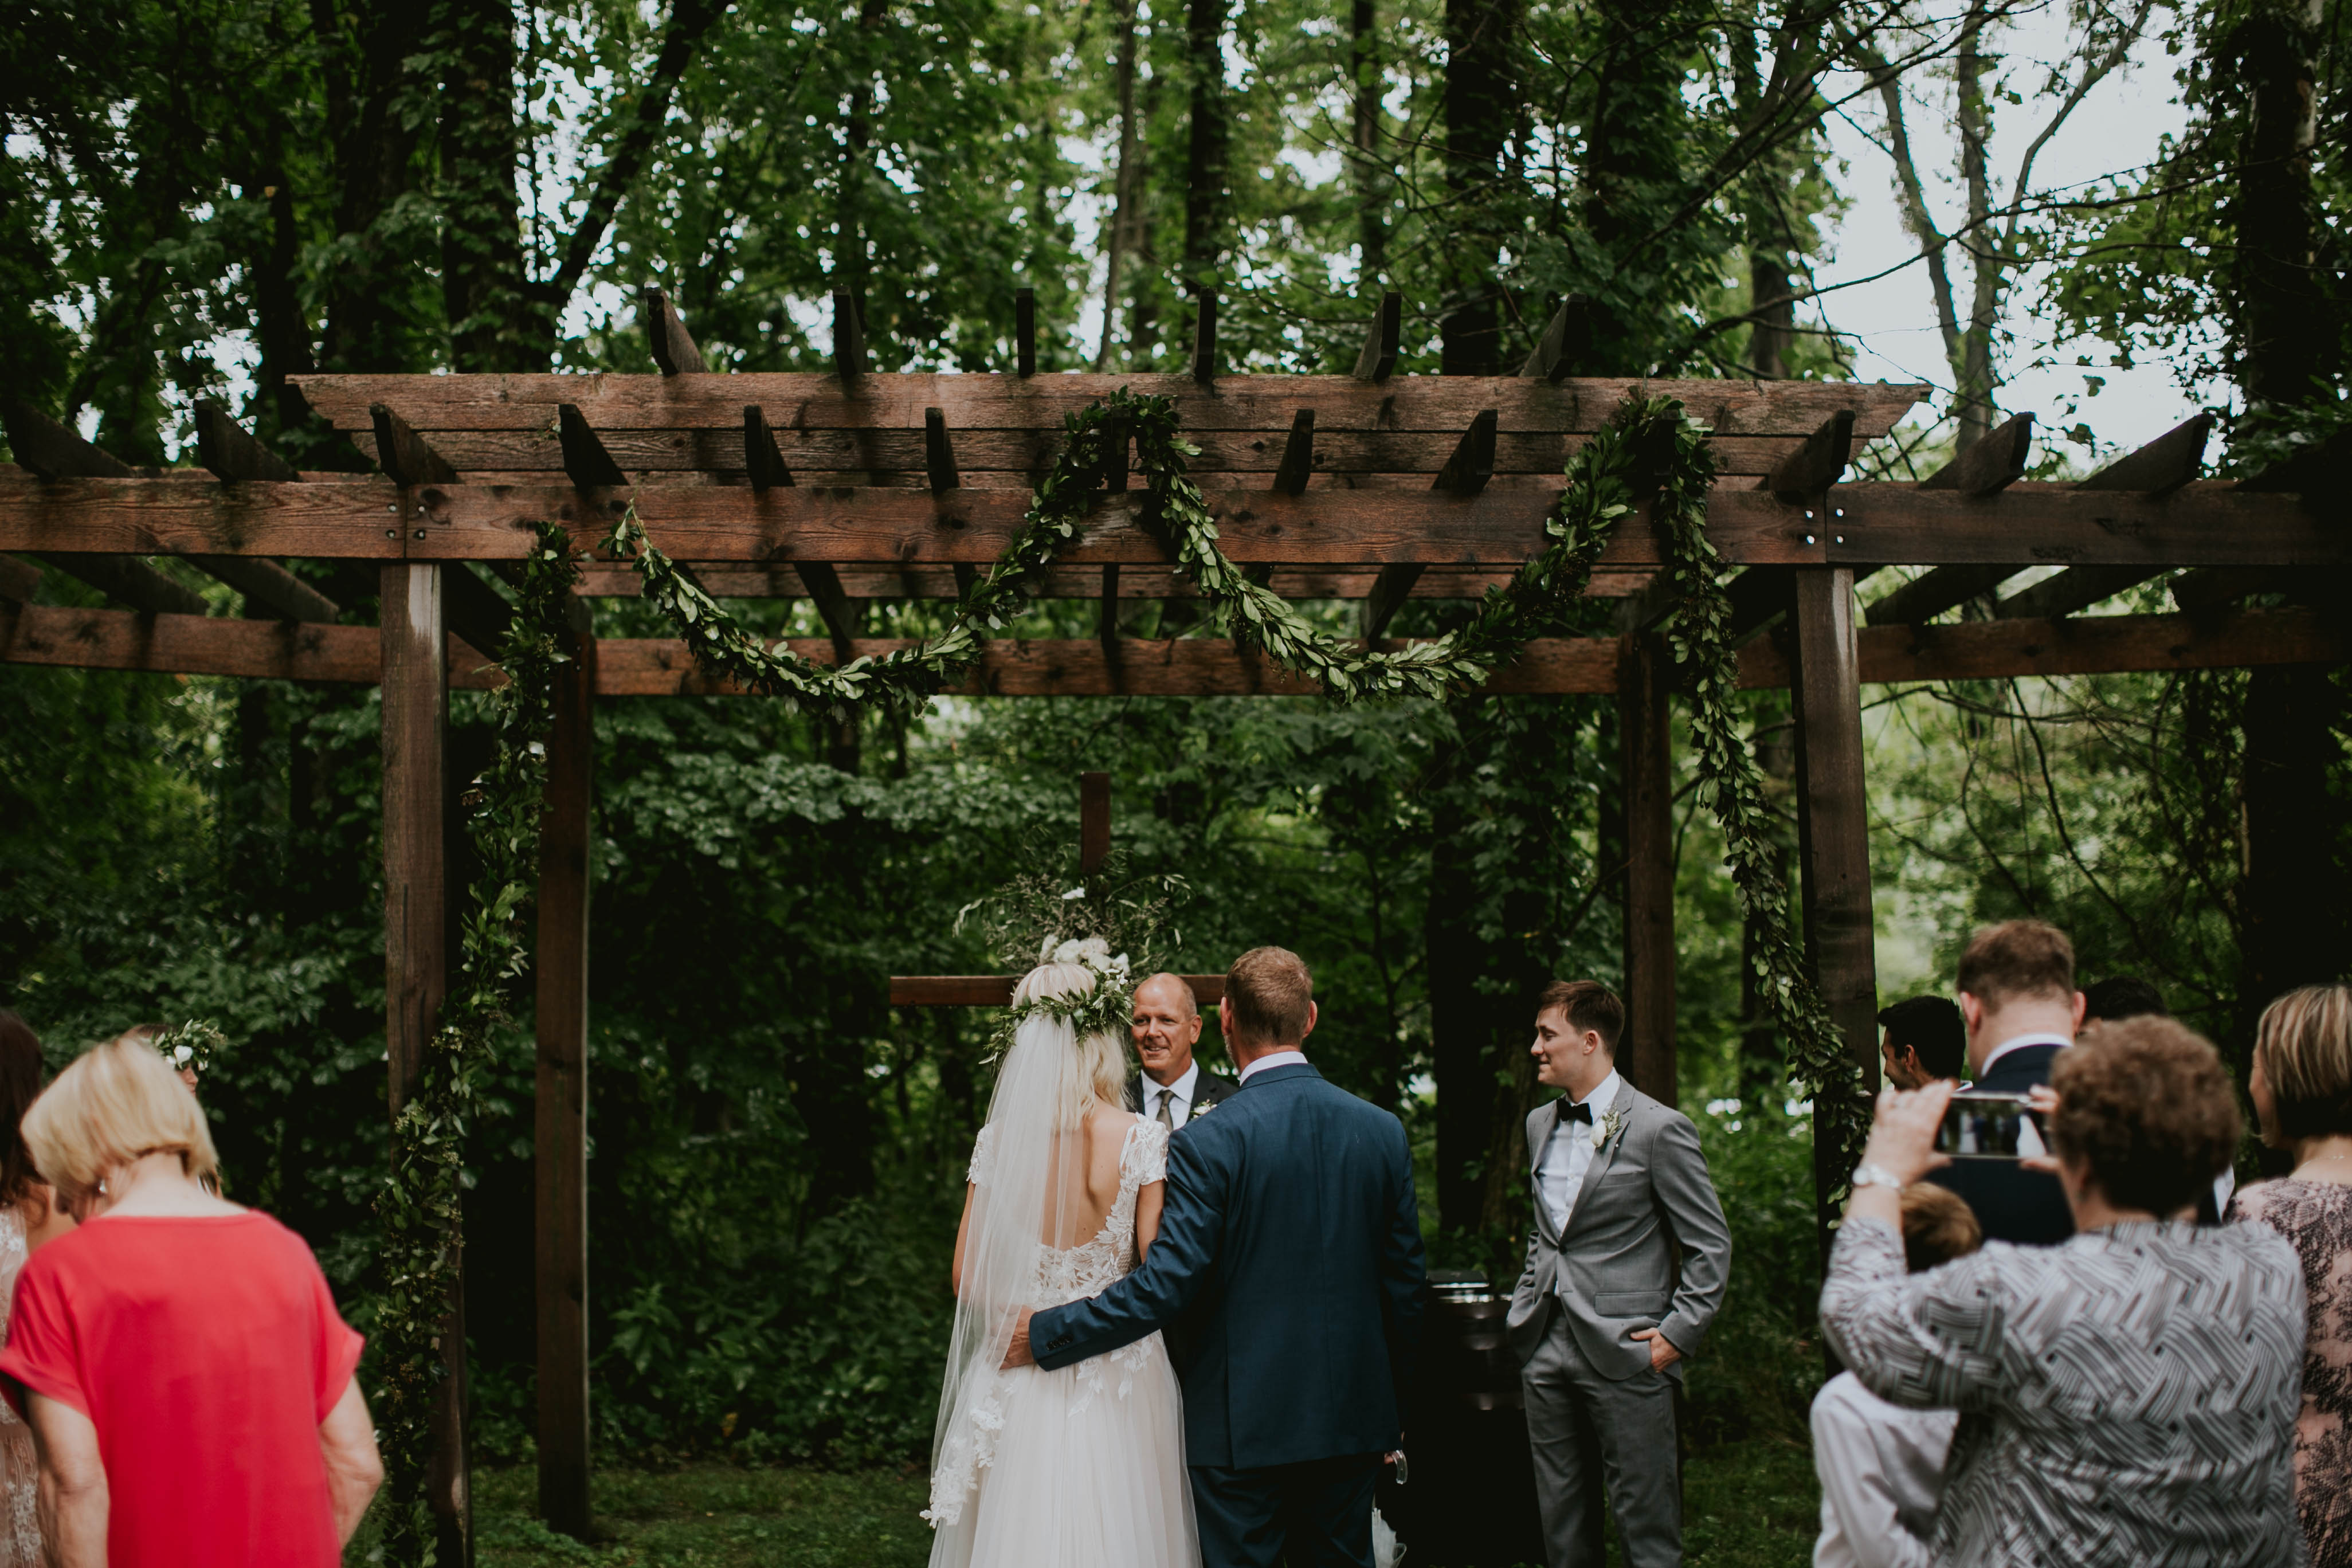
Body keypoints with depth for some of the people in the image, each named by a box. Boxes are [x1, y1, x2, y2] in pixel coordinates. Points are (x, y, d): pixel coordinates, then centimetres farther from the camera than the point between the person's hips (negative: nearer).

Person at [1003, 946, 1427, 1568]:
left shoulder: (1207, 1142, -16)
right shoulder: (1384, 1132, 0)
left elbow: (1165, 1287, -19)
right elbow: (1404, 1287, 6)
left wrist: (1043, 1334, -9)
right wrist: (1393, 1409, 18)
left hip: (1243, 1422, -4)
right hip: (1353, 1421, 4)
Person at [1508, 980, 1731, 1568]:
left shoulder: (1659, 1129, -9)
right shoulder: (1540, 1123, 14)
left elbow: (1710, 1245, -6)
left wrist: (1678, 1333, -11)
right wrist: (1525, 1308, 15)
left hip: (1624, 1354, -7)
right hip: (1546, 1351, 7)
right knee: (1561, 1520, 12)